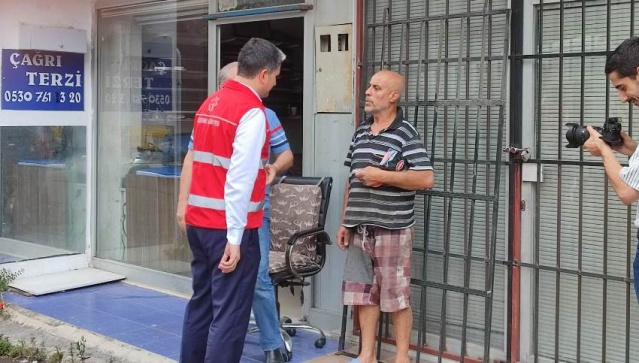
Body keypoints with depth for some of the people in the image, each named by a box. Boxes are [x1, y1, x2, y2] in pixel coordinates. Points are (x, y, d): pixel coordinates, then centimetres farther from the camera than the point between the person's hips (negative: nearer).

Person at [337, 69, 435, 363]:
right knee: (363, 292, 10)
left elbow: (426, 179, -16)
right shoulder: (360, 133, 13)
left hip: (392, 228, -6)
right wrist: (345, 222, 15)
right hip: (360, 228, 7)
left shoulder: (406, 134, -8)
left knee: (397, 295, 3)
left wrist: (382, 176, -17)